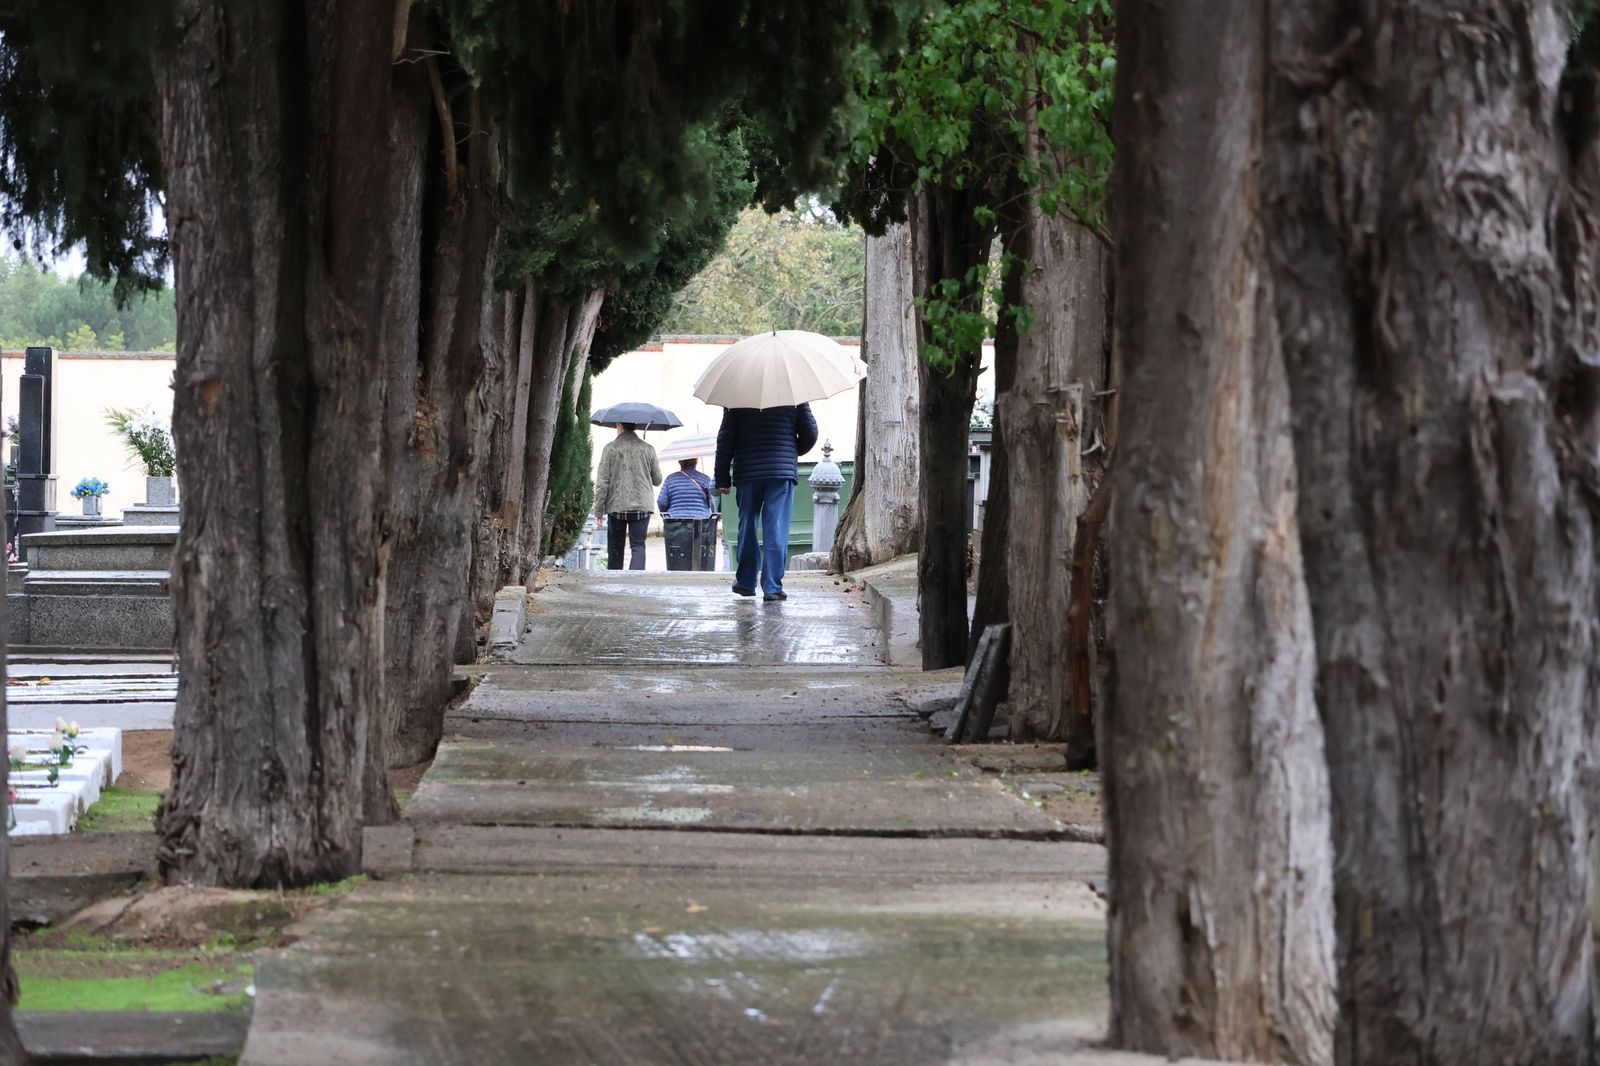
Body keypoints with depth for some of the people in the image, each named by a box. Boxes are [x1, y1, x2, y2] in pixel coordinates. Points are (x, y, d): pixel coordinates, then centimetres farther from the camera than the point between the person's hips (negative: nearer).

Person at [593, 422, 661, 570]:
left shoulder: (610, 449, -4)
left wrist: (599, 509, 0)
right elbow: (657, 480, 11)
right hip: (641, 506, 1)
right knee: (638, 546, -1)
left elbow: (602, 482, -5)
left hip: (616, 507, -1)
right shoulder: (648, 449, 2)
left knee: (615, 548, 11)